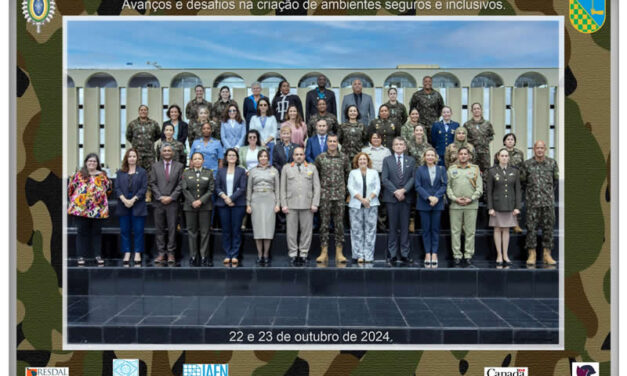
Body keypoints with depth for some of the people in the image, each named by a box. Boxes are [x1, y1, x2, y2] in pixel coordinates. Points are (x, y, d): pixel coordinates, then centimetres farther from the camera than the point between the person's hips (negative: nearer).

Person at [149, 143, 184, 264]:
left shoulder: (179, 166, 6)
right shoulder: (155, 166, 10)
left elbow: (180, 184, 1)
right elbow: (152, 183, 5)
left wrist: (171, 197, -9)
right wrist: (160, 197, -7)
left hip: (172, 202, -1)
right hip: (159, 202, 1)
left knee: (172, 228, -1)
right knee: (160, 229, 3)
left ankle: (171, 253, 4)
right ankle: (161, 253, 8)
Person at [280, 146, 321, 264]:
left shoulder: (312, 168, 13)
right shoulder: (286, 168, 13)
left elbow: (317, 187, 7)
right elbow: (283, 188, 9)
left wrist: (315, 204, -3)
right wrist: (284, 205, 0)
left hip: (307, 205, 0)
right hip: (291, 205, 0)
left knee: (307, 230, 0)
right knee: (291, 231, 0)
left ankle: (303, 254, 7)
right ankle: (293, 254, 7)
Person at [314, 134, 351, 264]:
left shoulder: (344, 157, 5)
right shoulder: (320, 158, 2)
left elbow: (348, 173, 16)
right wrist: (319, 187, 9)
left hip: (340, 195, 1)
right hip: (325, 195, -1)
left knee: (339, 223, 1)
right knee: (324, 223, 0)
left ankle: (339, 253, 5)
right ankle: (324, 253, 4)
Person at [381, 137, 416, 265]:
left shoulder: (411, 161, 12)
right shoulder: (387, 160, 7)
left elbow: (413, 178, 3)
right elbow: (384, 179, -1)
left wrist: (404, 190, -12)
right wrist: (395, 191, -12)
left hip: (406, 197, 1)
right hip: (391, 198, -1)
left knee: (405, 227, 2)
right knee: (393, 227, 0)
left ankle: (405, 254, 6)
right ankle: (392, 255, 4)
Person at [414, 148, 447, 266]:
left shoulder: (441, 169, 8)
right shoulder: (420, 170, 5)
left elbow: (444, 185, 1)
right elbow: (418, 186, -2)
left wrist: (436, 197, -13)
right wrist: (429, 197, -13)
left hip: (437, 203, 1)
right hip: (424, 203, -1)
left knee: (435, 229, 2)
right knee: (426, 229, 1)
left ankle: (434, 253, 5)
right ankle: (427, 253, 5)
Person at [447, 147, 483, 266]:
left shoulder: (475, 169, 9)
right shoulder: (451, 169, 9)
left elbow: (479, 188, 4)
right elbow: (447, 187, 4)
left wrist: (471, 199, -8)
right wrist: (455, 198, -9)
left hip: (471, 205, 0)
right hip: (455, 205, 0)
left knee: (470, 231, 1)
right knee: (455, 231, 1)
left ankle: (468, 255, 8)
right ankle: (457, 255, 7)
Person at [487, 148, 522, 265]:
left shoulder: (514, 171, 6)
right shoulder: (492, 171, 0)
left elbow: (518, 190, 6)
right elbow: (489, 191, -1)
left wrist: (517, 207, -1)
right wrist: (490, 207, -7)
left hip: (509, 205, 2)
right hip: (497, 205, -2)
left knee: (506, 230, 7)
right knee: (497, 229, 2)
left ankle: (505, 255, 15)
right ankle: (499, 255, 10)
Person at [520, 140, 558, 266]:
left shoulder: (552, 163, 5)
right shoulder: (527, 164, 1)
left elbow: (555, 179, 17)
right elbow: (522, 180, 9)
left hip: (548, 200, 1)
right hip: (532, 201, -1)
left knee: (548, 227, 3)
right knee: (531, 227, -3)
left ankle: (547, 254, 10)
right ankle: (532, 254, 3)